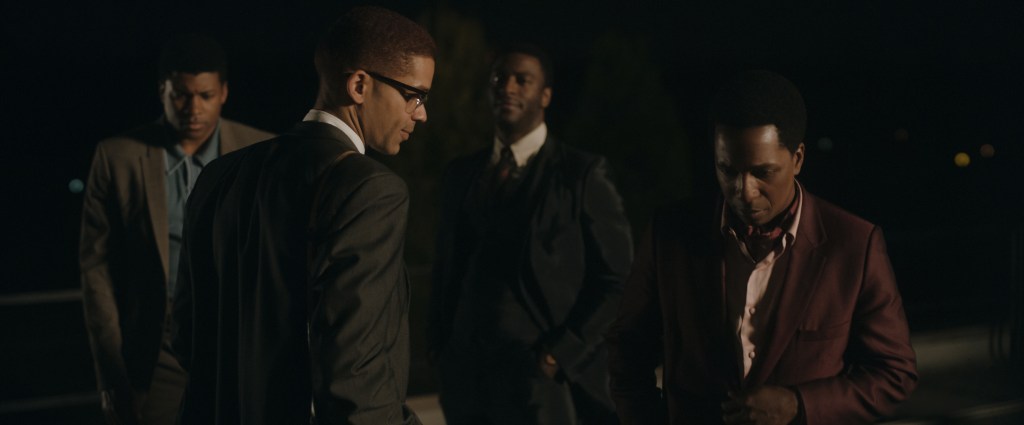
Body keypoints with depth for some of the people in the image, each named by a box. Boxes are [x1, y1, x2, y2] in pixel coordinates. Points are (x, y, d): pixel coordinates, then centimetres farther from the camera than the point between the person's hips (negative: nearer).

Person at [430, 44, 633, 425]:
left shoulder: (582, 174, -2)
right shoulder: (460, 175, 11)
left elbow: (616, 279, -4)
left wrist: (562, 353, -11)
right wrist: (441, 349, 6)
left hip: (546, 379, -4)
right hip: (466, 377, 4)